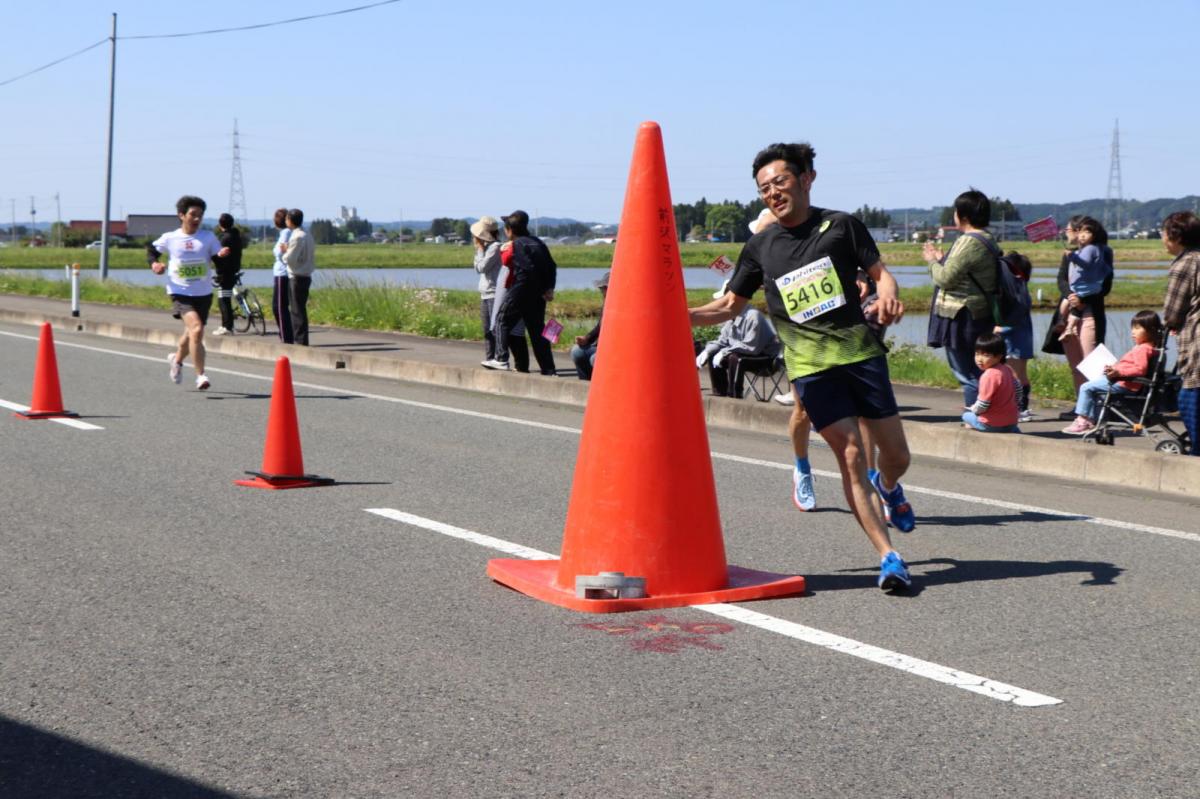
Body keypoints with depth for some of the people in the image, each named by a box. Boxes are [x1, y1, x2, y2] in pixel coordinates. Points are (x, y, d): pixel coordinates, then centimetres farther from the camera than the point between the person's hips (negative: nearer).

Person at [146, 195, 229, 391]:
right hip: (180, 292, -3)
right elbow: (151, 248, 15)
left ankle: (177, 358, 51)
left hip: (203, 294, 3)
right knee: (196, 329, -23)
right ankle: (200, 375, -17)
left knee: (192, 333, 18)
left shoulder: (208, 237, 0)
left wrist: (222, 255, -27)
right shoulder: (170, 238, -2)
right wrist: (154, 263, -4)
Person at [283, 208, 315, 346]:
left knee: (297, 310, -6)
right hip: (306, 276, 9)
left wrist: (284, 252, 1)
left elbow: (289, 258, -19)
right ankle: (299, 339, 18)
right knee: (298, 309, 14)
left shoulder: (297, 237, -16)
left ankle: (301, 341, -6)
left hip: (297, 277, -9)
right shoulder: (307, 236, 14)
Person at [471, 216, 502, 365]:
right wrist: (478, 249, 8)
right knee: (487, 330, 12)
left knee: (496, 329, -9)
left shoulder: (496, 247, -12)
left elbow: (482, 267, -17)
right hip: (485, 294, 9)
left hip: (494, 293, -9)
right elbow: (478, 268, 18)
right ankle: (489, 358, 17)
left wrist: (480, 248, -7)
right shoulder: (487, 247, 14)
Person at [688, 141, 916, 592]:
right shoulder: (761, 247, 9)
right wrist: (680, 315, 0)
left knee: (897, 456, 4)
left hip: (861, 351, 0)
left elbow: (880, 272, 7)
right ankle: (888, 557, -6)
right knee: (850, 456, -11)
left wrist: (888, 295, -16)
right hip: (810, 363, 0)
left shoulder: (840, 226, 5)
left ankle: (887, 487, 43)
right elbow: (730, 305, 15)